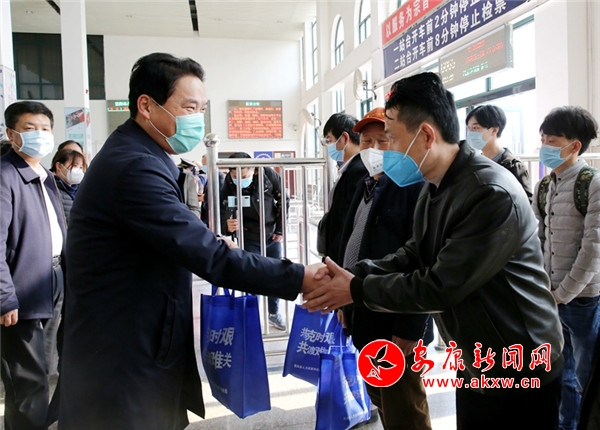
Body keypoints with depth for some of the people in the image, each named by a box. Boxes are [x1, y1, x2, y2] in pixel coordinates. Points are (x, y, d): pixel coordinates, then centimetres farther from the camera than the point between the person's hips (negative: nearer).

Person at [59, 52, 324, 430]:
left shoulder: (134, 157, 10)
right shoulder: (135, 167, -23)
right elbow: (210, 255, -27)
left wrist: (205, 245, 0)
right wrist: (299, 278, -24)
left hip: (141, 346, 10)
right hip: (123, 365, -9)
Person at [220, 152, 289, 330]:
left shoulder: (268, 174, -17)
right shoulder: (228, 186, -21)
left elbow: (283, 200, -5)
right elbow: (223, 216, -22)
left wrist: (280, 229, -4)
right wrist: (227, 226, -45)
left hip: (272, 236, 3)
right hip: (250, 240, -3)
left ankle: (274, 313, 34)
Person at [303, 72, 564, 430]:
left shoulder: (493, 195, -28)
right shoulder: (435, 188, 2)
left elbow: (441, 287, -27)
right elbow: (414, 254, 7)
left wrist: (357, 290, -17)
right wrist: (354, 273, -9)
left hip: (519, 372, -8)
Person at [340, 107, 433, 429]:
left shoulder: (414, 184, -14)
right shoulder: (365, 185, 13)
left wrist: (410, 326, -20)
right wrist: (347, 304, 14)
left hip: (395, 322, -8)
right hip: (366, 317, 8)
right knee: (382, 402, 23)